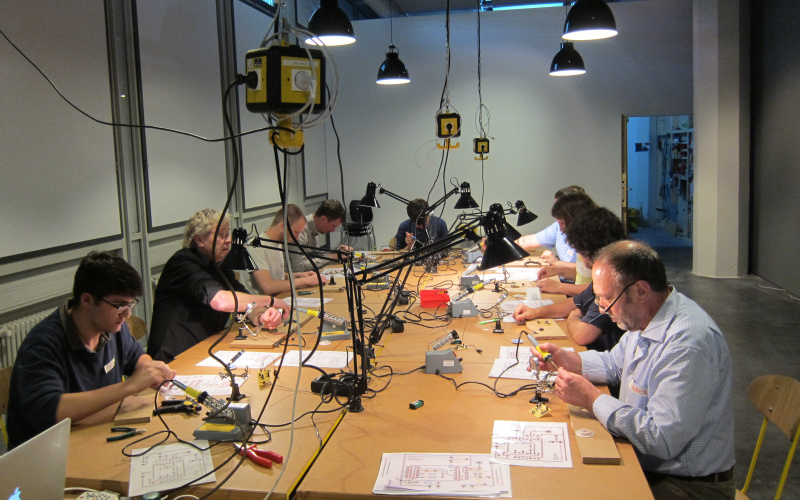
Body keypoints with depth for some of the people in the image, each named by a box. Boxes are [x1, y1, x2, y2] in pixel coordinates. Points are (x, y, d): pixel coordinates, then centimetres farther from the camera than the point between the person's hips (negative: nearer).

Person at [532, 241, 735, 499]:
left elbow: (662, 440, -30)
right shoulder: (643, 315, 1)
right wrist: (567, 359, 3)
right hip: (643, 463, 8)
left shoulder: (688, 344, -29)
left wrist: (592, 398, -23)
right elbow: (616, 363, 20)